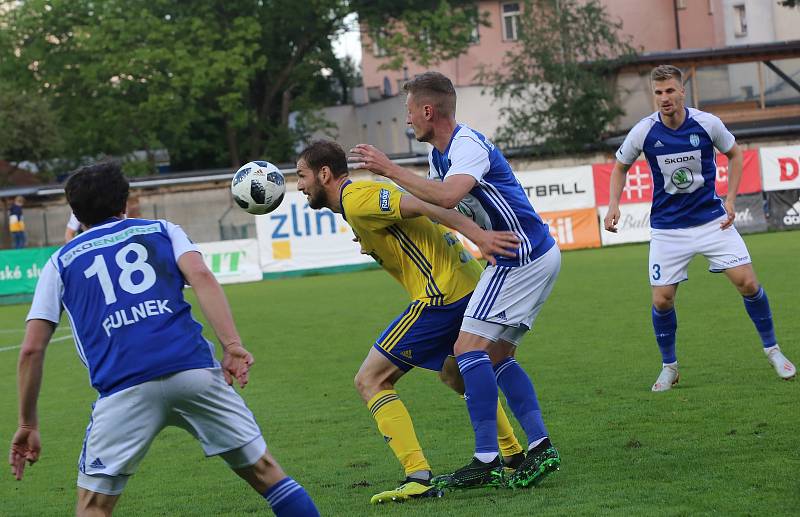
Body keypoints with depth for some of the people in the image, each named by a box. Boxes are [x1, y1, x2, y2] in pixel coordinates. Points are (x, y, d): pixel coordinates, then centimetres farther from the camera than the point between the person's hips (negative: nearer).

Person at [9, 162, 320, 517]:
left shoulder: (61, 262, 22)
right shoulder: (162, 231, 23)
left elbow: (32, 348, 13)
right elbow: (201, 277, 2)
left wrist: (27, 424, 19)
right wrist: (232, 346, -6)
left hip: (123, 388, -1)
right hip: (193, 368, 1)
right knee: (264, 472, 12)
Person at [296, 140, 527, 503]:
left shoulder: (356, 198, -12)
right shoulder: (364, 193, 18)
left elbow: (422, 206, -21)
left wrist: (478, 235, -28)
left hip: (442, 296, -10)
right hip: (470, 283, 10)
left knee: (370, 381, -5)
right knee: (454, 373, 34)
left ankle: (418, 477, -13)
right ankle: (514, 456, 40)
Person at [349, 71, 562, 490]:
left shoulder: (469, 145, -18)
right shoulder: (440, 153, 13)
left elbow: (446, 197, -35)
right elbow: (427, 206, 24)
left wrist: (390, 169, -27)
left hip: (521, 257, -10)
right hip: (536, 256, 10)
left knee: (469, 346, -13)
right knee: (497, 356, 11)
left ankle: (487, 461, -15)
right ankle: (540, 447, 5)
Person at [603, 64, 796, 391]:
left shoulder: (707, 124, -10)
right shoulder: (644, 132, -10)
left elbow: (734, 154, 9)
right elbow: (620, 167, 8)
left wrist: (730, 199, -1)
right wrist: (613, 204, -7)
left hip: (712, 219, 0)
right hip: (667, 227, 0)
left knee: (747, 282, -9)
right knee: (662, 300, -6)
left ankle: (772, 350, 12)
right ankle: (669, 367, 17)